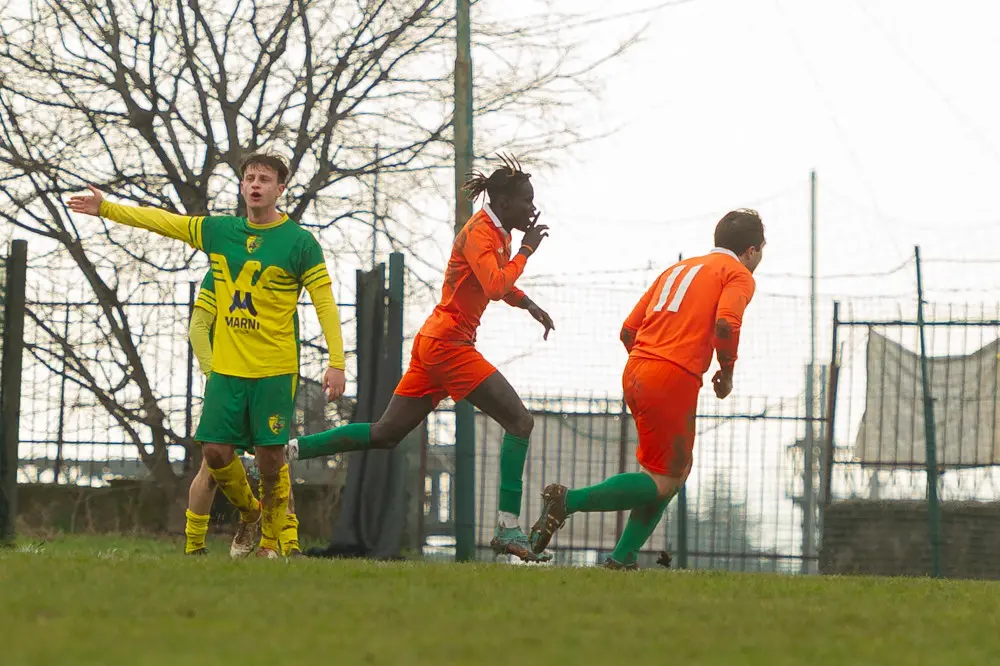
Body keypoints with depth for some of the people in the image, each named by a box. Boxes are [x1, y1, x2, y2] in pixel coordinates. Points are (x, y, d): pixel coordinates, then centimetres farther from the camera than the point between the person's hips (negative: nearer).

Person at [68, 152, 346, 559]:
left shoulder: (299, 242, -5)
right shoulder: (218, 231, 8)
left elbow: (325, 303, -6)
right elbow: (162, 221, 17)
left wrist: (336, 363, -13)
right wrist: (105, 209, 17)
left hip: (275, 371, -4)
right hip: (226, 368, 4)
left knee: (270, 455, -4)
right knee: (215, 451, -2)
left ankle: (270, 539, 16)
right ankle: (248, 514, 26)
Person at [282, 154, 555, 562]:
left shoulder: (500, 233, 16)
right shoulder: (479, 232, -13)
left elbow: (499, 285, 35)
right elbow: (496, 286, -28)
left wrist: (528, 304, 20)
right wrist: (526, 250, -17)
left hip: (434, 344, 10)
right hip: (448, 343, -10)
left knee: (385, 434, 9)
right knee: (519, 421, -11)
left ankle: (289, 450, 8)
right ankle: (509, 528, -14)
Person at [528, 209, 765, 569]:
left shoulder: (678, 269, 26)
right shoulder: (739, 275, 5)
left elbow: (628, 330, 21)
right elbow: (725, 324, -15)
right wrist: (727, 371, 1)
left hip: (635, 372, 8)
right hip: (674, 379, -8)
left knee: (678, 468, 20)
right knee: (663, 482, -2)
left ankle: (623, 557, 12)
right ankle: (568, 501, -17)